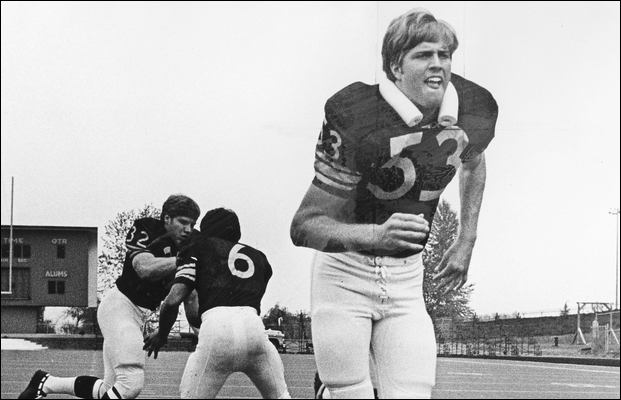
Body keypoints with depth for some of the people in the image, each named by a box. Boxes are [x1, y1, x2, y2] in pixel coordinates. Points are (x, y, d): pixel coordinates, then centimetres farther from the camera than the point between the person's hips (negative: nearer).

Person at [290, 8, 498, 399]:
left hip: (406, 280, 4)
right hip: (344, 275, -4)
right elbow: (304, 226, -22)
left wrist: (466, 242, 17)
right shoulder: (356, 120, -22)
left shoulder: (475, 111, -4)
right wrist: (376, 235, -38)